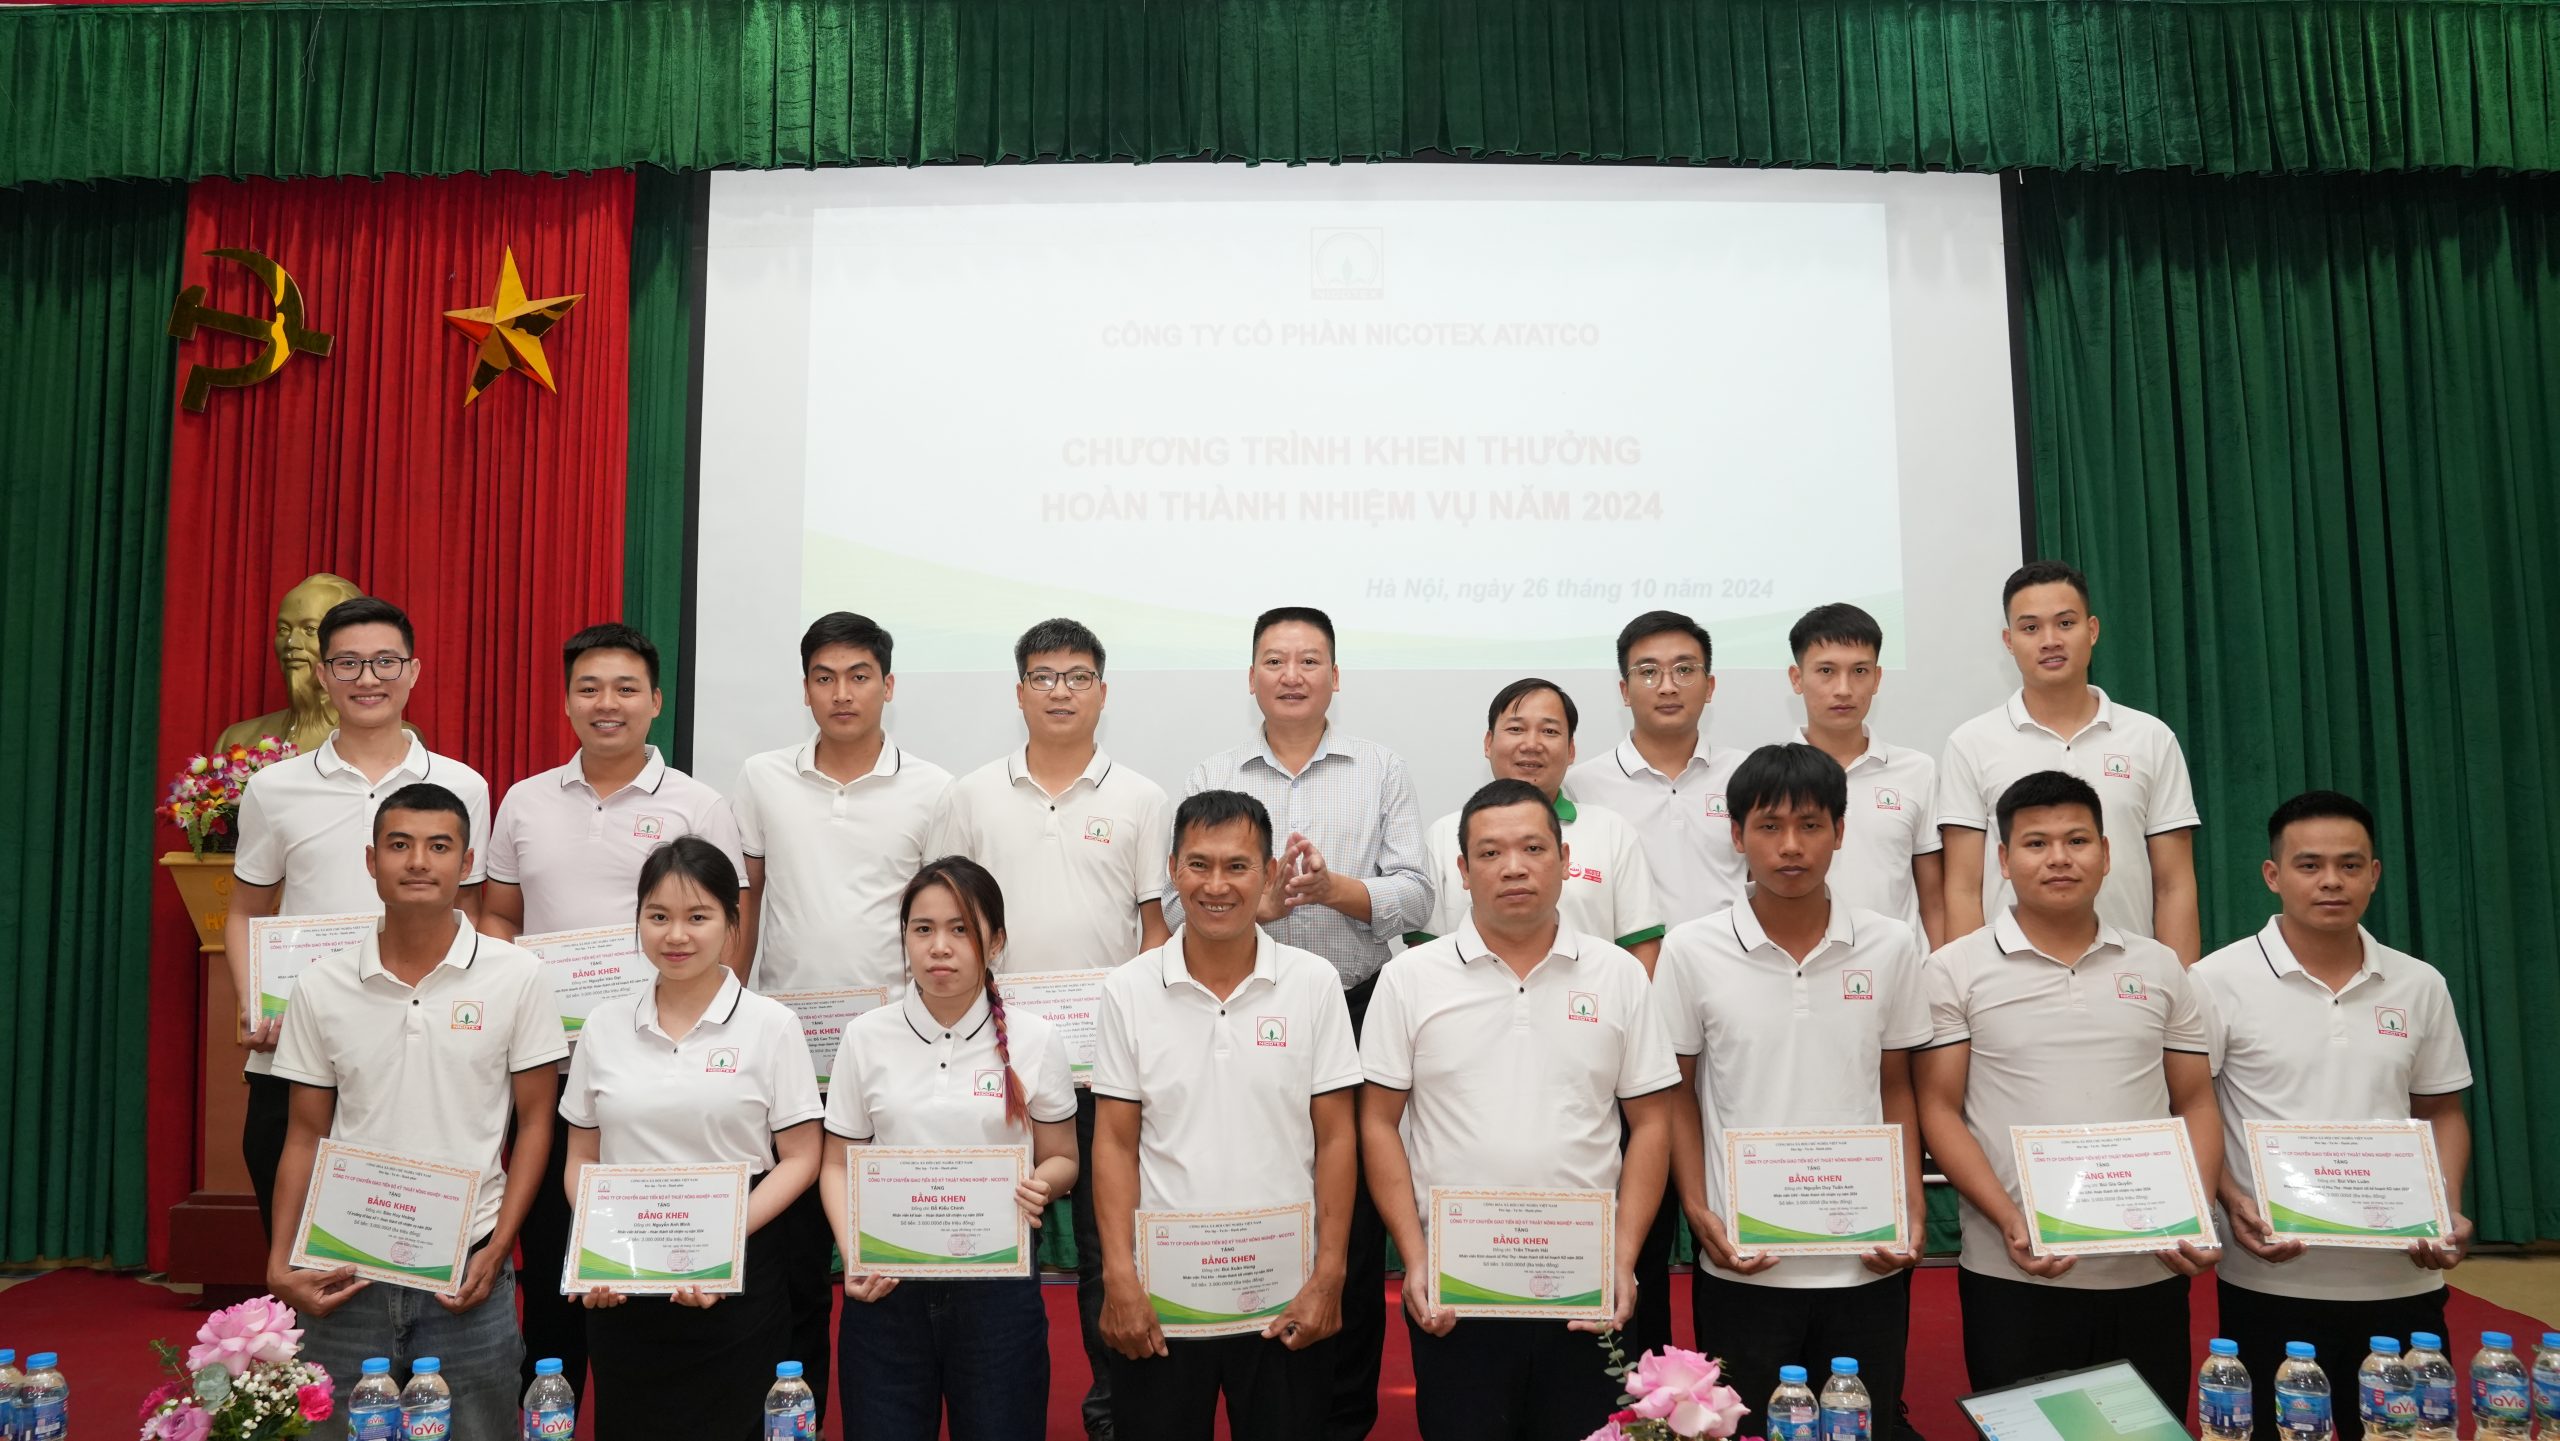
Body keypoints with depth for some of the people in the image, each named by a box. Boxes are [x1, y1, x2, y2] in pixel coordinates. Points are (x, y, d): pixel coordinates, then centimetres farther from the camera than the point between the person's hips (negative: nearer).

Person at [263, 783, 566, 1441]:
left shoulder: (517, 978, -4)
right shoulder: (321, 987, 2)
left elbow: (534, 1122, 1)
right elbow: (306, 1136, 8)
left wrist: (496, 1251, -7)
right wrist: (281, 1262, -2)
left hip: (466, 1275, -1)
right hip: (345, 1272, 2)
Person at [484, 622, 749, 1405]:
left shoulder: (698, 807, 0)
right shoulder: (524, 802, 10)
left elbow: (729, 931, -1)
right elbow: (498, 918, 16)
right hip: (547, 1066, 3)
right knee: (548, 1260, 11)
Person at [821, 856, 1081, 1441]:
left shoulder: (1034, 1040, -1)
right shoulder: (867, 1037, 2)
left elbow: (1061, 1160, 8)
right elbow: (840, 1165, 7)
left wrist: (1040, 1186, -14)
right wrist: (853, 1256, -8)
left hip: (997, 1287, -1)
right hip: (885, 1289, 1)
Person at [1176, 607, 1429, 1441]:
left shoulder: (1382, 773, 7)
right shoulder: (1211, 778, 8)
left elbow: (1414, 898, -1)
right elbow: (1180, 906, -1)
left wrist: (1333, 887, -17)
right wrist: (1263, 902, -17)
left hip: (1355, 1013, 0)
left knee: (1353, 1226, 5)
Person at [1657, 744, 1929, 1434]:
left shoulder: (1890, 945, 1)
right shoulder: (1691, 950, -4)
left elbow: (1896, 1088, 9)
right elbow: (1678, 1093, 3)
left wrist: (1912, 1209, -1)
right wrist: (1698, 1211, -7)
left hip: (1869, 1263, 2)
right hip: (1742, 1266, -1)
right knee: (1745, 1429, 9)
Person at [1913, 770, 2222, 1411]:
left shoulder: (2160, 968, 10)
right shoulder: (1956, 970, 0)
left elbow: (2196, 1105, 11)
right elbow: (1938, 1109, -3)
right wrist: (2009, 1221, -15)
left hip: (2149, 1276, 3)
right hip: (2012, 1277, -2)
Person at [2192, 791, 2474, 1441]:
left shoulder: (2420, 986, 6)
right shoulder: (2219, 981, -6)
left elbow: (2440, 1113, 13)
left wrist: (2449, 1210, -2)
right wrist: (2231, 1201, -17)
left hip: (2403, 1280, 4)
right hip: (2270, 1281, -3)